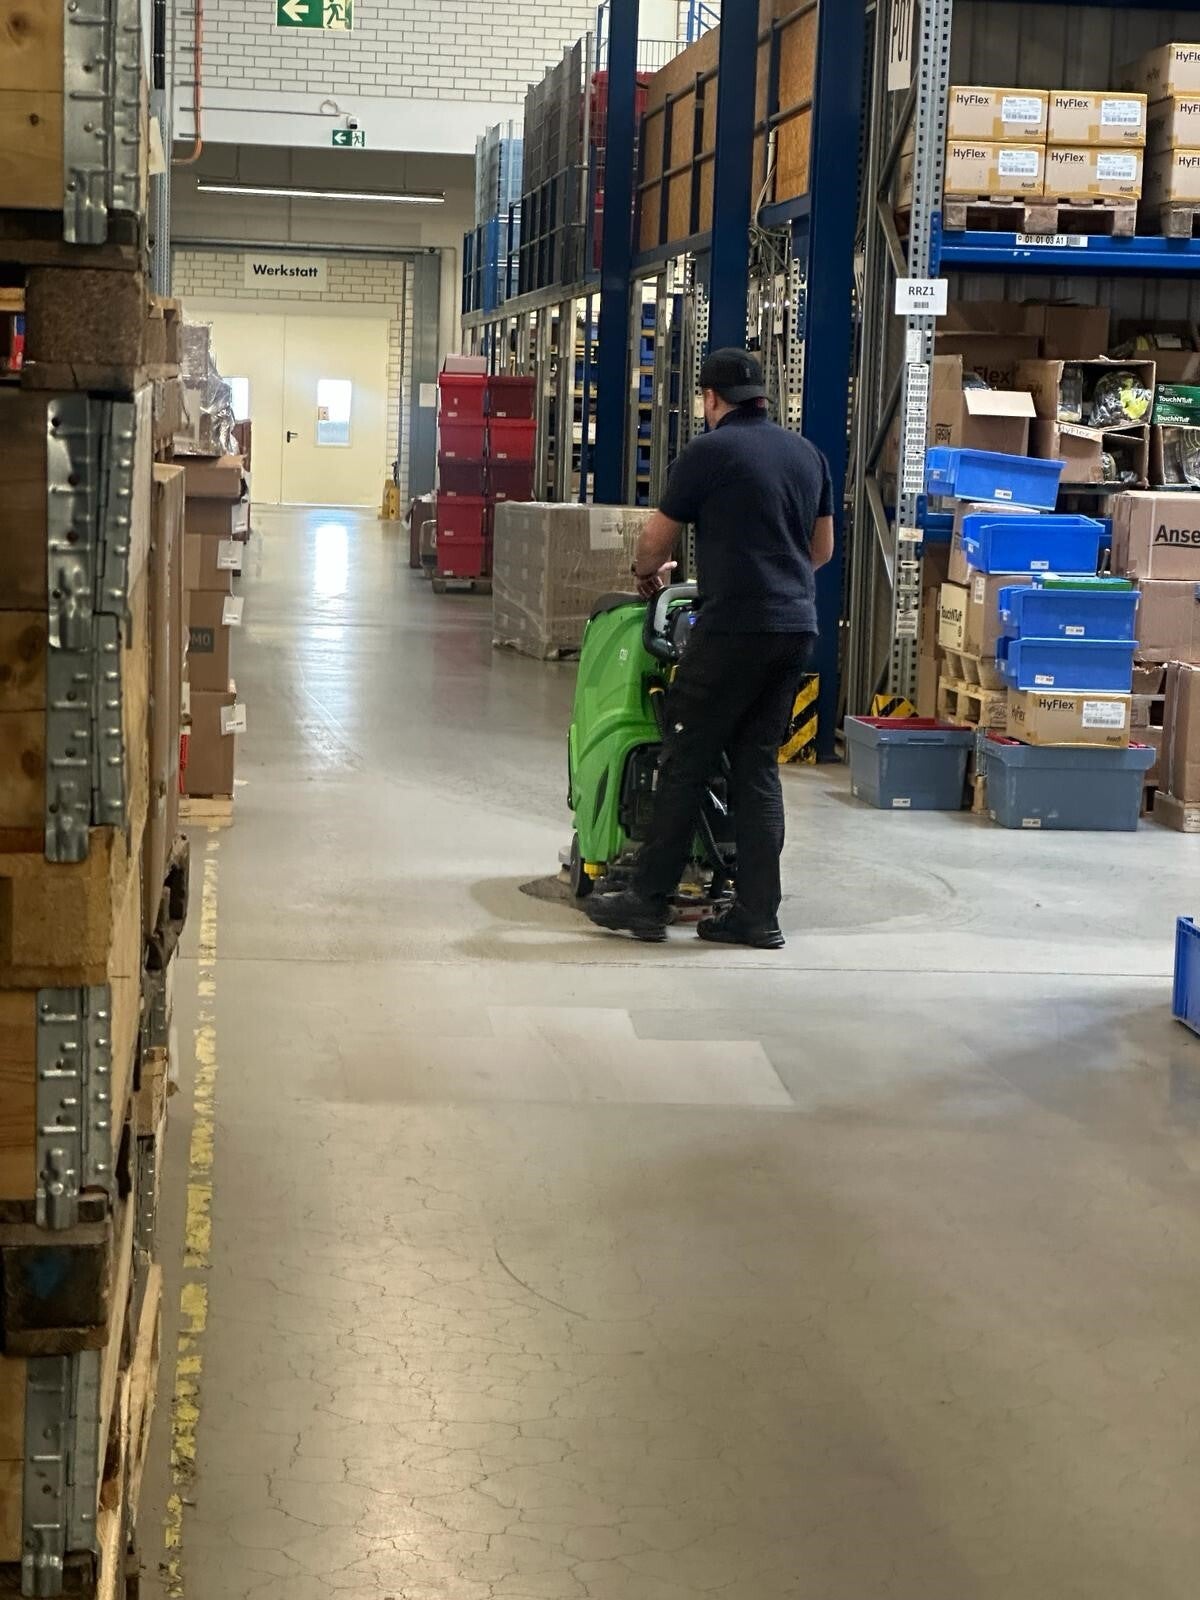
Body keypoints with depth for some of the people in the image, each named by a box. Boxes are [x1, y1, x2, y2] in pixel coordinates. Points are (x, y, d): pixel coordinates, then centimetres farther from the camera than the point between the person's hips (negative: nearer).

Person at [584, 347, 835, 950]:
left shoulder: (709, 452, -5)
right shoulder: (807, 454, 13)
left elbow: (656, 539, 3)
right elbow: (822, 548, 21)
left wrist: (646, 574, 24)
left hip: (733, 629, -6)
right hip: (797, 628, 6)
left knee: (685, 762, 1)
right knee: (757, 765, 10)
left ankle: (649, 900, 5)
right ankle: (757, 913, 8)